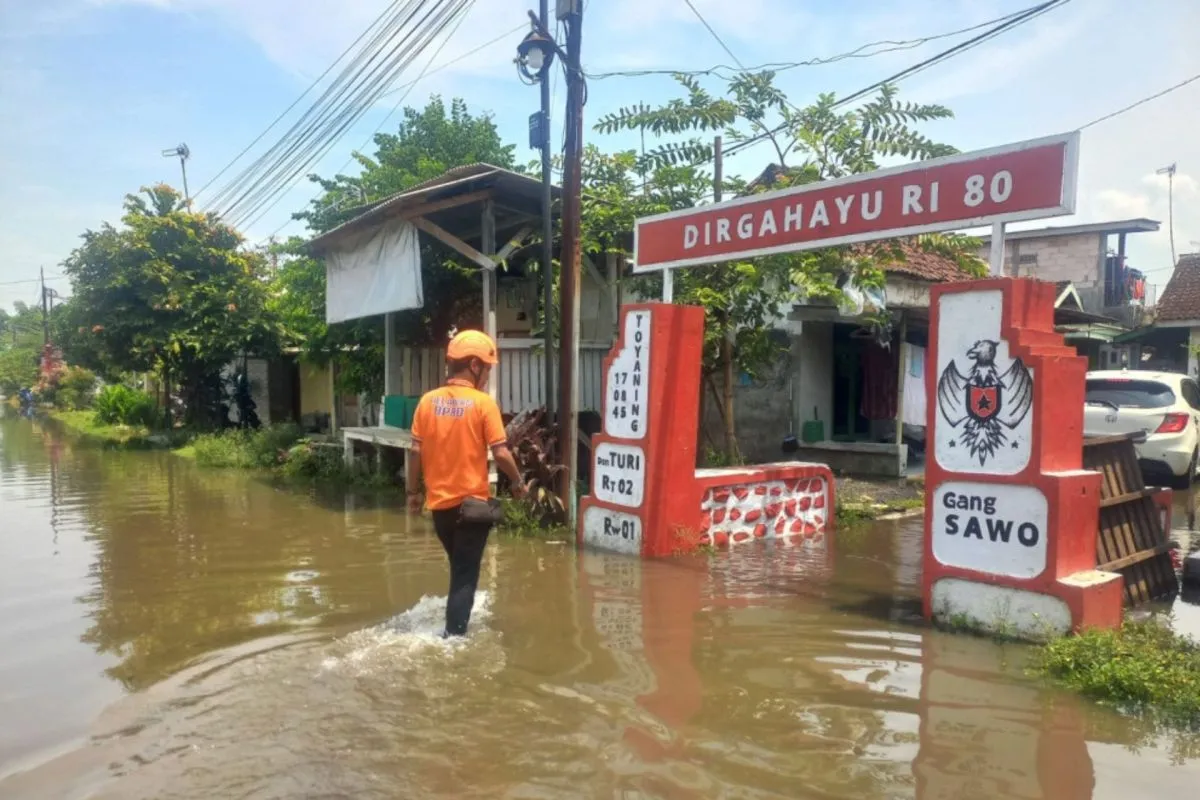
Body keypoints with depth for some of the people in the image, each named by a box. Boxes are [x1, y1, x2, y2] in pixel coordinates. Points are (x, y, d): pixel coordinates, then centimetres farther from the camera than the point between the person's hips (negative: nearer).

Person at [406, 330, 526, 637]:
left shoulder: (428, 401, -1)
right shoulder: (483, 403, -12)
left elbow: (416, 451, 0)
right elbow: (500, 452, -14)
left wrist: (413, 491, 10)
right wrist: (517, 482, 3)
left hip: (439, 502, 5)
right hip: (472, 502, -5)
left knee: (459, 567, 25)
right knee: (465, 574, 7)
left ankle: (455, 623, 39)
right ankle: (454, 635, 6)